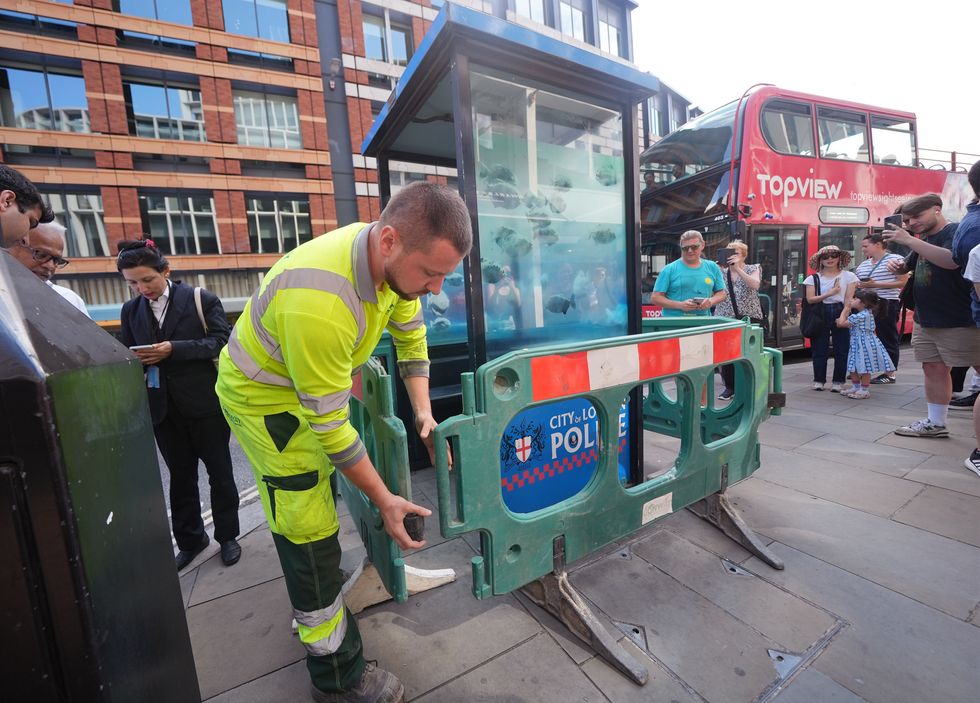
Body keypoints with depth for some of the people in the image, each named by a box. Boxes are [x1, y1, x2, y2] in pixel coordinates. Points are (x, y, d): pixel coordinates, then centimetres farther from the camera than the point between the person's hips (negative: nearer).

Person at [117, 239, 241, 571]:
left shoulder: (202, 300, -5)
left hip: (205, 403, -4)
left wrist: (173, 349, -23)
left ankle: (227, 536, 26)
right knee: (180, 476, 16)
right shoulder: (130, 310, 8)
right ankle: (190, 540, 34)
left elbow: (220, 342, -13)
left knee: (219, 472, 9)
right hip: (163, 408, 4)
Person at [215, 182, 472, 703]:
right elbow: (329, 426, -32)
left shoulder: (395, 258, -17)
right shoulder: (319, 303, -42)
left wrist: (423, 411, -9)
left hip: (311, 384, 8)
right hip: (264, 398, -8)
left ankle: (315, 602, 54)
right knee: (309, 533, 0)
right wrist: (384, 499, -22)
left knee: (319, 499, 25)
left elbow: (410, 336, -2)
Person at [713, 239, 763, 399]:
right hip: (725, 318, 2)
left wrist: (737, 268, -19)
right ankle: (730, 387, 15)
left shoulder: (753, 269, 9)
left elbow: (755, 285, -14)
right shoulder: (722, 271, 14)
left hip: (749, 318, -2)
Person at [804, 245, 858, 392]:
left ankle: (838, 382, 11)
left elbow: (849, 300, -1)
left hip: (840, 313, 0)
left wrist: (843, 315, -15)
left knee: (841, 350, 1)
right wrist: (830, 293, -15)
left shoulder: (848, 276, 7)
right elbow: (810, 299, -3)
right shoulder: (813, 278, 7)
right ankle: (819, 380, 13)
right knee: (819, 349, 3)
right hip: (820, 315, 0)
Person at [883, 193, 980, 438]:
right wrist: (898, 265, 5)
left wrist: (909, 240, -30)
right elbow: (909, 265, 29)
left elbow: (951, 260, -29)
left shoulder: (956, 231, -10)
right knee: (934, 369, 10)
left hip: (959, 322, -8)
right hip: (925, 321, 8)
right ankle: (935, 423, 16)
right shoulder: (924, 239, 14)